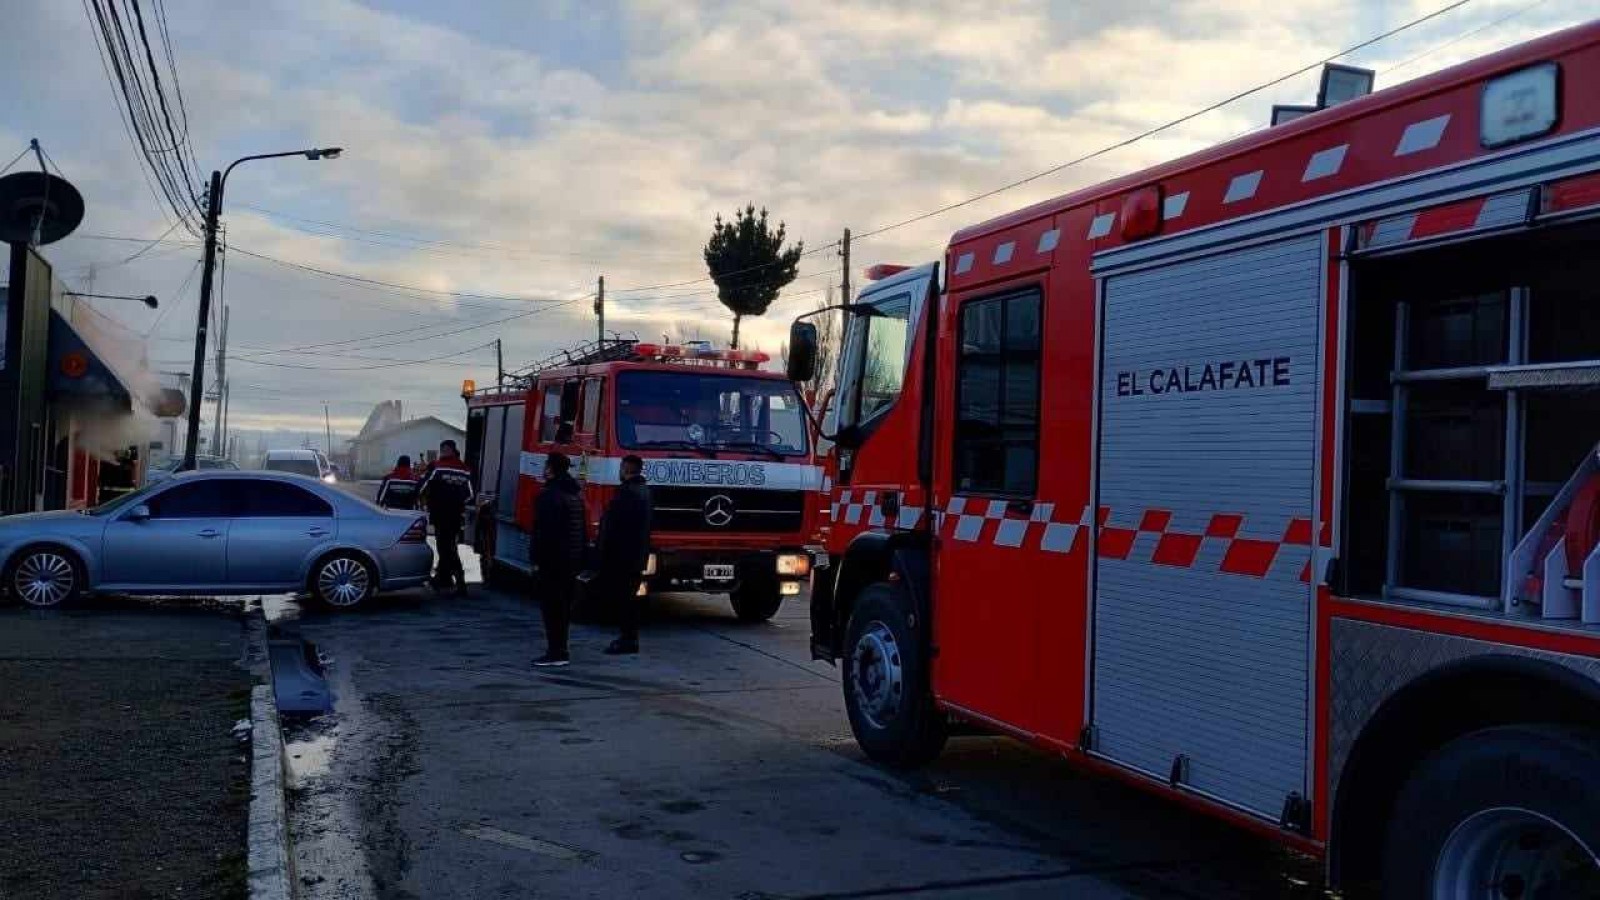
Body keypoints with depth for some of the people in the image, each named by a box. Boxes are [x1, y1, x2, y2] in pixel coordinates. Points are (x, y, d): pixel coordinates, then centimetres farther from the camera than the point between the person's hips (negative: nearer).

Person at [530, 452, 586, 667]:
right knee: (564, 604, 14)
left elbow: (543, 531, -19)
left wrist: (538, 559, -16)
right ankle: (561, 650, 20)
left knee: (551, 605, -6)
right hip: (572, 559, 9)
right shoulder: (575, 494, 14)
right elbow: (582, 530, 18)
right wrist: (579, 556, 21)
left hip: (551, 561, -9)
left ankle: (556, 652, -7)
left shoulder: (549, 495, -15)